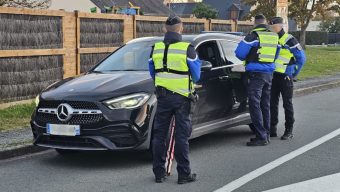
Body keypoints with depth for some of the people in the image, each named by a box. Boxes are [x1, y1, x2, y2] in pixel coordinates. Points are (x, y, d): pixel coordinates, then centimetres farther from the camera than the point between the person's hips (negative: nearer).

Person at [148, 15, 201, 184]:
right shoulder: (187, 49, -10)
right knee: (182, 136, 2)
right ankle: (184, 174, 5)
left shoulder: (156, 48, 2)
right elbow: (196, 76, 0)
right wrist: (197, 61, 19)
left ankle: (159, 173, 14)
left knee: (159, 135, 10)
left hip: (162, 97, 3)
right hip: (182, 98, -3)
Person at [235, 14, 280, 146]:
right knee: (265, 105, 15)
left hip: (256, 73, -7)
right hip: (269, 73, 7)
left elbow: (240, 53, -10)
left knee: (255, 105, -6)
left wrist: (247, 58, 10)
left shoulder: (254, 35, -11)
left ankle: (261, 137, -10)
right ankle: (266, 134, 20)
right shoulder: (274, 37, 11)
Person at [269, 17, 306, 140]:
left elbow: (301, 58, -7)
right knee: (273, 103, 8)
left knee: (287, 104, 0)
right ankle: (272, 129, 14)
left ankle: (289, 131, 6)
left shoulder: (289, 40, -8)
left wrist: (294, 73, -5)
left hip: (285, 77, -6)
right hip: (272, 76, 6)